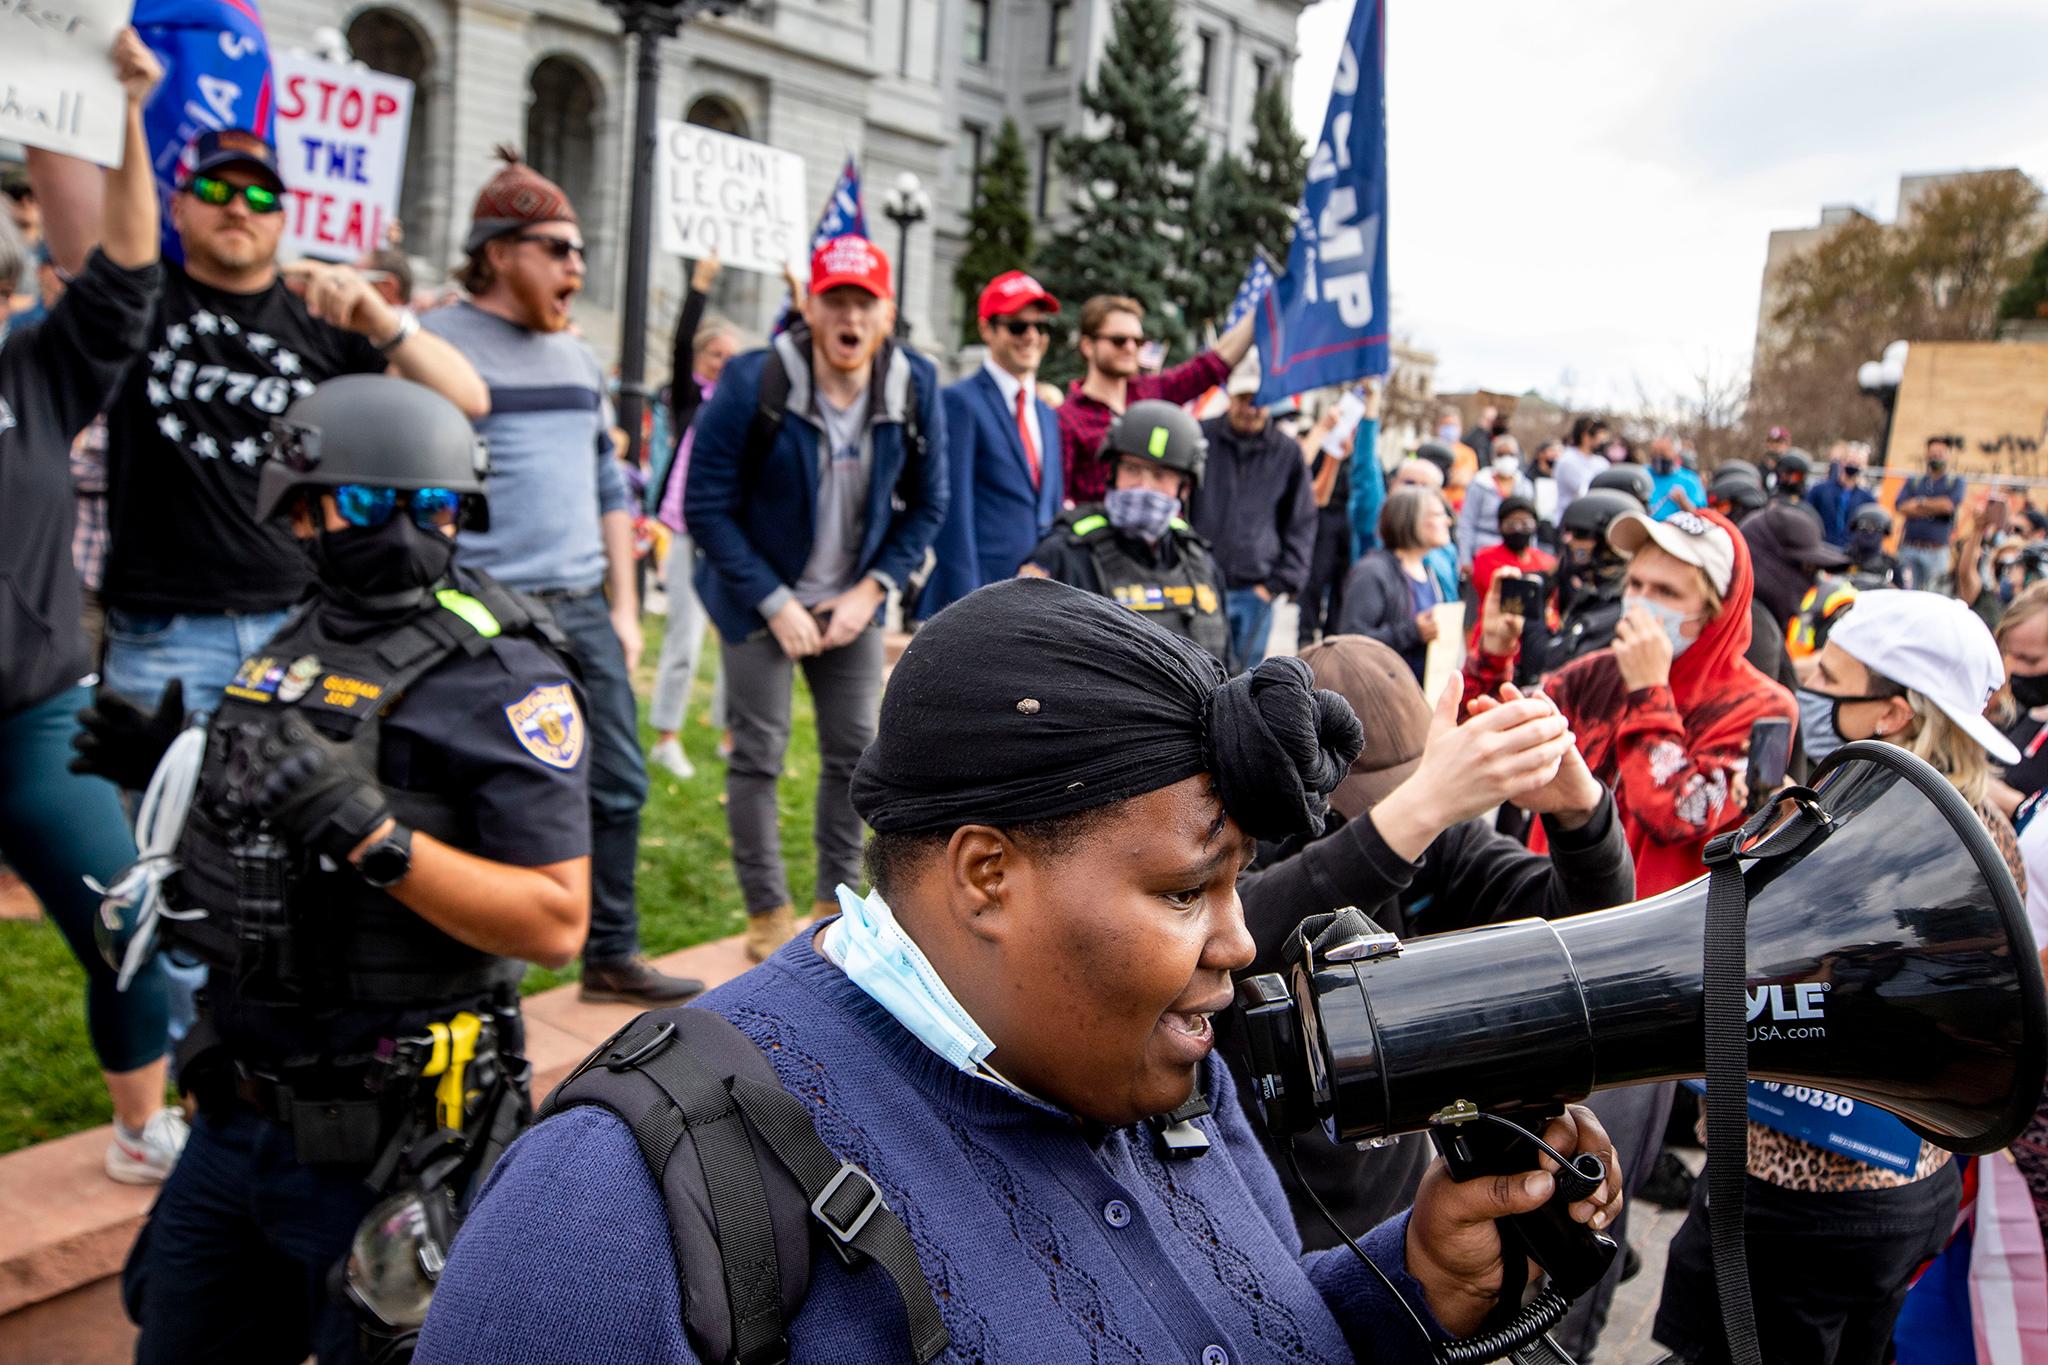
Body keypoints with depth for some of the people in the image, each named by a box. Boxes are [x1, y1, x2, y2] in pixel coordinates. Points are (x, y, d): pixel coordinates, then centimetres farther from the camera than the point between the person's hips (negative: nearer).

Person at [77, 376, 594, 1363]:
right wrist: (183, 771, 7)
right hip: (235, 1118, 7)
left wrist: (369, 832, -29)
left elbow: (556, 923, -23)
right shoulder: (292, 649, 6)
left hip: (382, 1143, -7)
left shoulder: (502, 677, -16)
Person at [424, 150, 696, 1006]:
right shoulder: (437, 345, -6)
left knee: (619, 785, 11)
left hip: (584, 612, 7)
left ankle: (613, 956, 27)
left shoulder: (578, 358, 15)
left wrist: (624, 607, 15)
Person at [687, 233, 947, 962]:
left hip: (853, 600, 4)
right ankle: (767, 914, 14)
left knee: (855, 749, 7)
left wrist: (872, 590, -8)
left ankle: (836, 902, 24)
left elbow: (926, 505, 3)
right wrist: (774, 603, -16)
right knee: (759, 754, -1)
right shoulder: (753, 383, -18)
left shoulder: (916, 387, -8)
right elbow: (707, 507, -14)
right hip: (761, 596, -3)